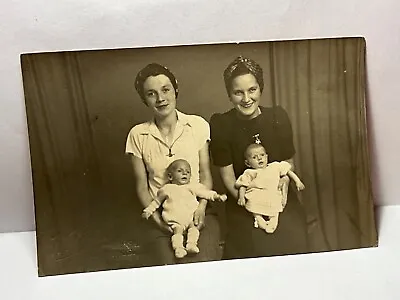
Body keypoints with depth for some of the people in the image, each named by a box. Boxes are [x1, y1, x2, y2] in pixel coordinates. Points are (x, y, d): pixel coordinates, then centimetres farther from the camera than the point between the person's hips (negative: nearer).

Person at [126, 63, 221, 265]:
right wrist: (157, 218, -9)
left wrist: (202, 207, -11)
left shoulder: (198, 125, 0)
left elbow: (205, 174, 5)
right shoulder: (137, 135, 0)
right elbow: (141, 186, 4)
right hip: (159, 216, 0)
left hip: (197, 212, 0)